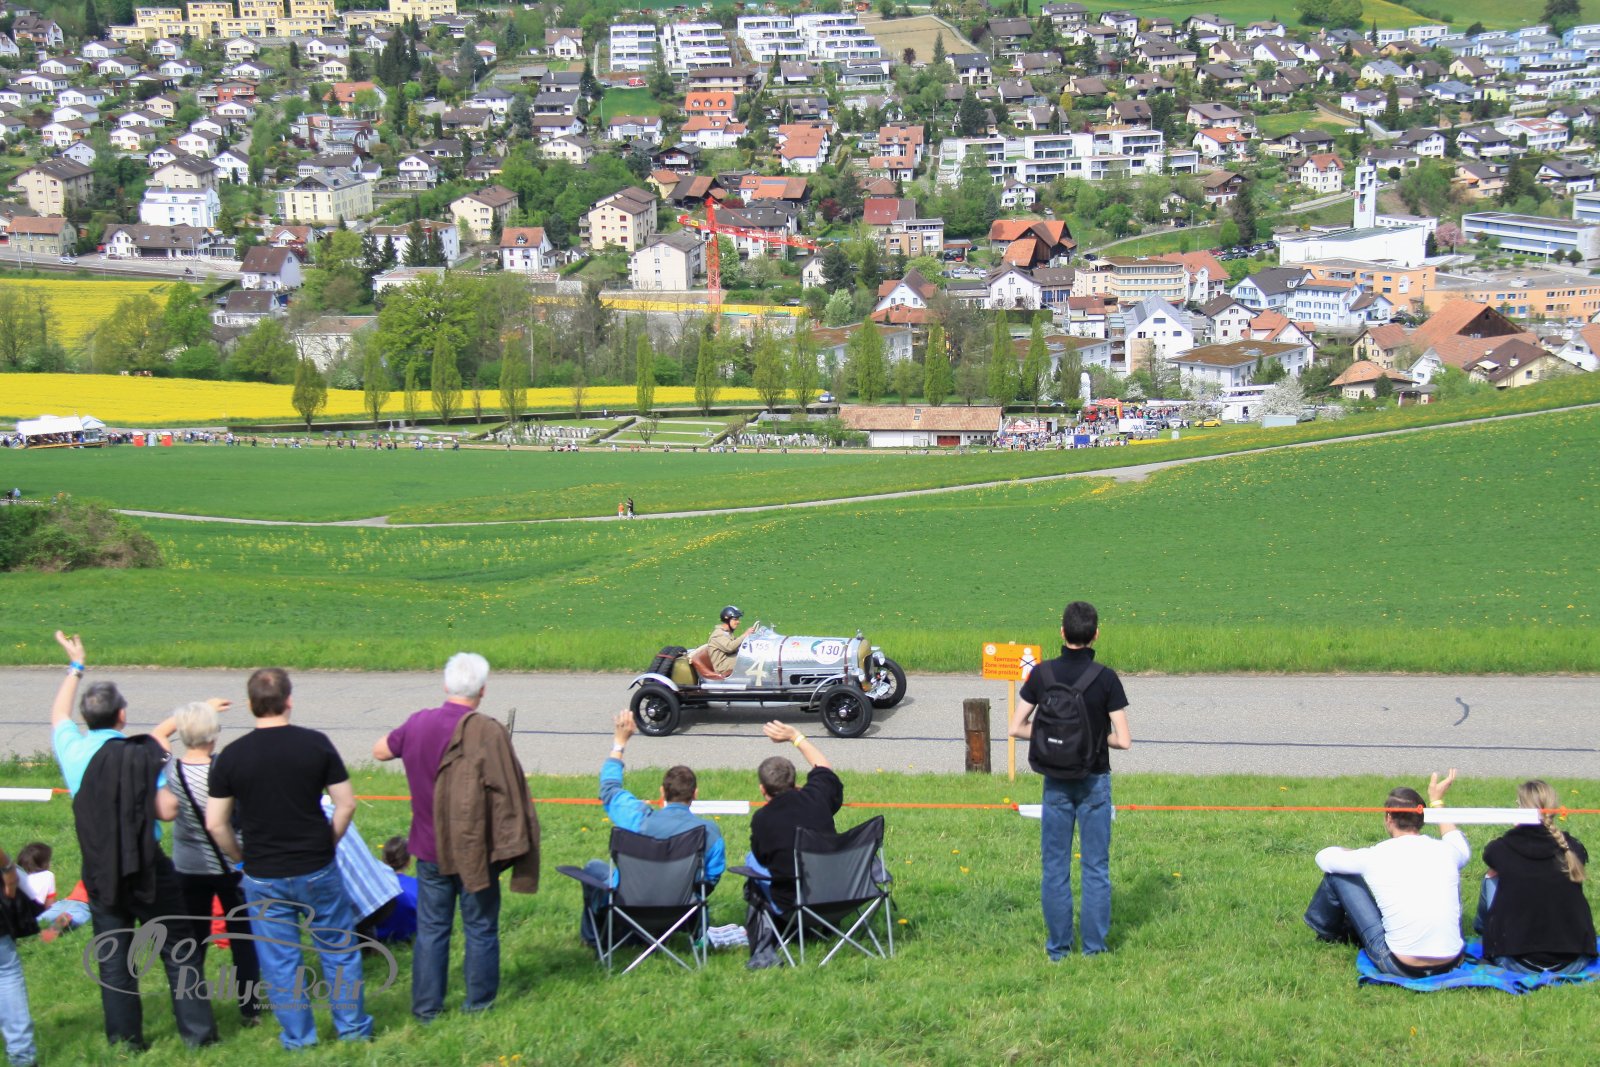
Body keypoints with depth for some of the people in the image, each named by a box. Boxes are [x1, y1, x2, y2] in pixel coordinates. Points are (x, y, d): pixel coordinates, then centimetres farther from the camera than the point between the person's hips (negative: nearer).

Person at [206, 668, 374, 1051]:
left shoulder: (231, 756, -7)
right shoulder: (316, 744, -8)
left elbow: (215, 823, -5)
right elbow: (346, 804, -5)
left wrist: (241, 858, 11)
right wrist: (327, 844, 9)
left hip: (264, 876, 0)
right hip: (318, 870, 0)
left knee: (280, 960, 11)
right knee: (339, 949, 16)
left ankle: (298, 1036, 19)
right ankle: (353, 1026, 24)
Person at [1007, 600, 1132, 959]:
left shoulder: (1041, 674, -7)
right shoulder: (1105, 678, -12)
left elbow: (1017, 728, -4)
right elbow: (1124, 740, -12)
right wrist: (1098, 737, 7)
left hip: (1056, 781, 1)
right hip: (1095, 781, -1)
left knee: (1054, 866, 10)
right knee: (1095, 866, 8)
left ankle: (1058, 947, 14)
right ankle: (1094, 946, 11)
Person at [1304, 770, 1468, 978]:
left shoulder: (1376, 857, -9)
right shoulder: (1445, 852, -1)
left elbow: (1324, 857, 9)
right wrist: (1437, 801, 39)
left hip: (1401, 967, -4)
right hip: (1451, 965, 4)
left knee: (1338, 874, 6)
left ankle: (1327, 931, 37)